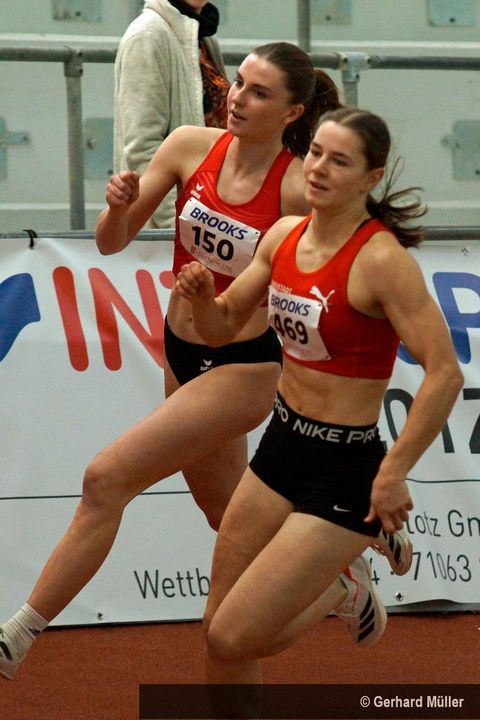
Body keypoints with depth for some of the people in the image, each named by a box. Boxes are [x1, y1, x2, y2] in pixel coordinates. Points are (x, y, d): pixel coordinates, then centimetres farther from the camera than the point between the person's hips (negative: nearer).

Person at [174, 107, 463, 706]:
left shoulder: (382, 260, -20)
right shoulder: (284, 236, 2)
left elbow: (444, 374, -24)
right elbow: (222, 328, 13)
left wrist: (393, 474, -21)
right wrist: (201, 297, -10)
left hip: (344, 475, -7)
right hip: (281, 449, 7)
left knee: (233, 639, -6)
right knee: (218, 630, 9)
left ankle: (343, 590, 20)